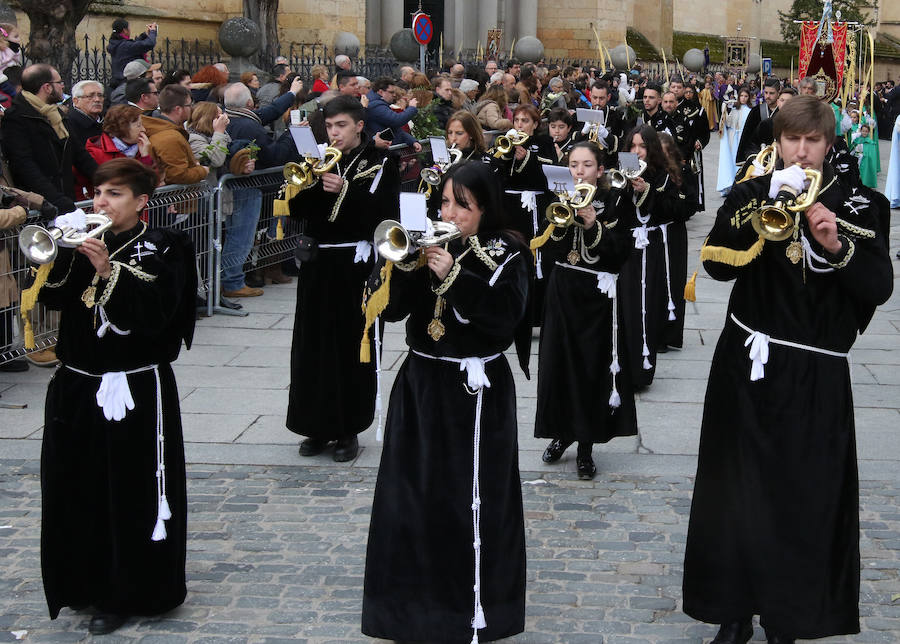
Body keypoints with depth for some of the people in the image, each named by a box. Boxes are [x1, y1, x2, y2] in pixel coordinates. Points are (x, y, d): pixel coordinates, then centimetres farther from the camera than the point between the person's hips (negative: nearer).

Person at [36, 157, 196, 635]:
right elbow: (51, 298, -1)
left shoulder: (160, 249, -6)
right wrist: (61, 252, -15)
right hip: (77, 385, 6)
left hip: (135, 390, -6)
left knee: (132, 495, -1)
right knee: (76, 486, 11)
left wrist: (109, 272, -26)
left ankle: (125, 594, 12)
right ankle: (84, 581, 28)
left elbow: (153, 316, -20)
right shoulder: (87, 243, 10)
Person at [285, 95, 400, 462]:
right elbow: (296, 210, 5)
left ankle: (348, 429, 9)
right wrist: (308, 182, -12)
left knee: (352, 345, -1)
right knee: (313, 343, 5)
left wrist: (345, 190, -20)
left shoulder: (379, 164, -1)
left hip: (355, 263, -4)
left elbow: (385, 215, -13)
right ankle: (318, 427, 15)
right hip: (317, 263, 4)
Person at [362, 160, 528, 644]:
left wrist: (452, 274, -25)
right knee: (411, 496, 8)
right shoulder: (427, 244, 7)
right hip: (421, 382, 5)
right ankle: (415, 599, 22)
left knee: (471, 502, -3)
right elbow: (391, 309, 0)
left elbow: (505, 315, -21)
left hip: (474, 390, -5)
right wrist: (406, 266, -16)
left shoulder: (505, 253, -6)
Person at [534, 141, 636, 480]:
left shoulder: (612, 203, -4)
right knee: (559, 361, 6)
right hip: (563, 290, 3)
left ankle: (585, 447, 10)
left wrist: (593, 225, -21)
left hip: (597, 295, -3)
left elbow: (621, 251, -12)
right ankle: (562, 432, 26)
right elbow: (548, 248, -4)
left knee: (592, 367, 0)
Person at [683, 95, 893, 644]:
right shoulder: (751, 195, 5)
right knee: (739, 490, 4)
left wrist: (836, 246, -20)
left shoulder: (858, 206, 3)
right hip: (749, 365, 1)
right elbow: (719, 264, -10)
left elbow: (879, 288, -6)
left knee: (805, 499, 0)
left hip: (816, 376, -1)